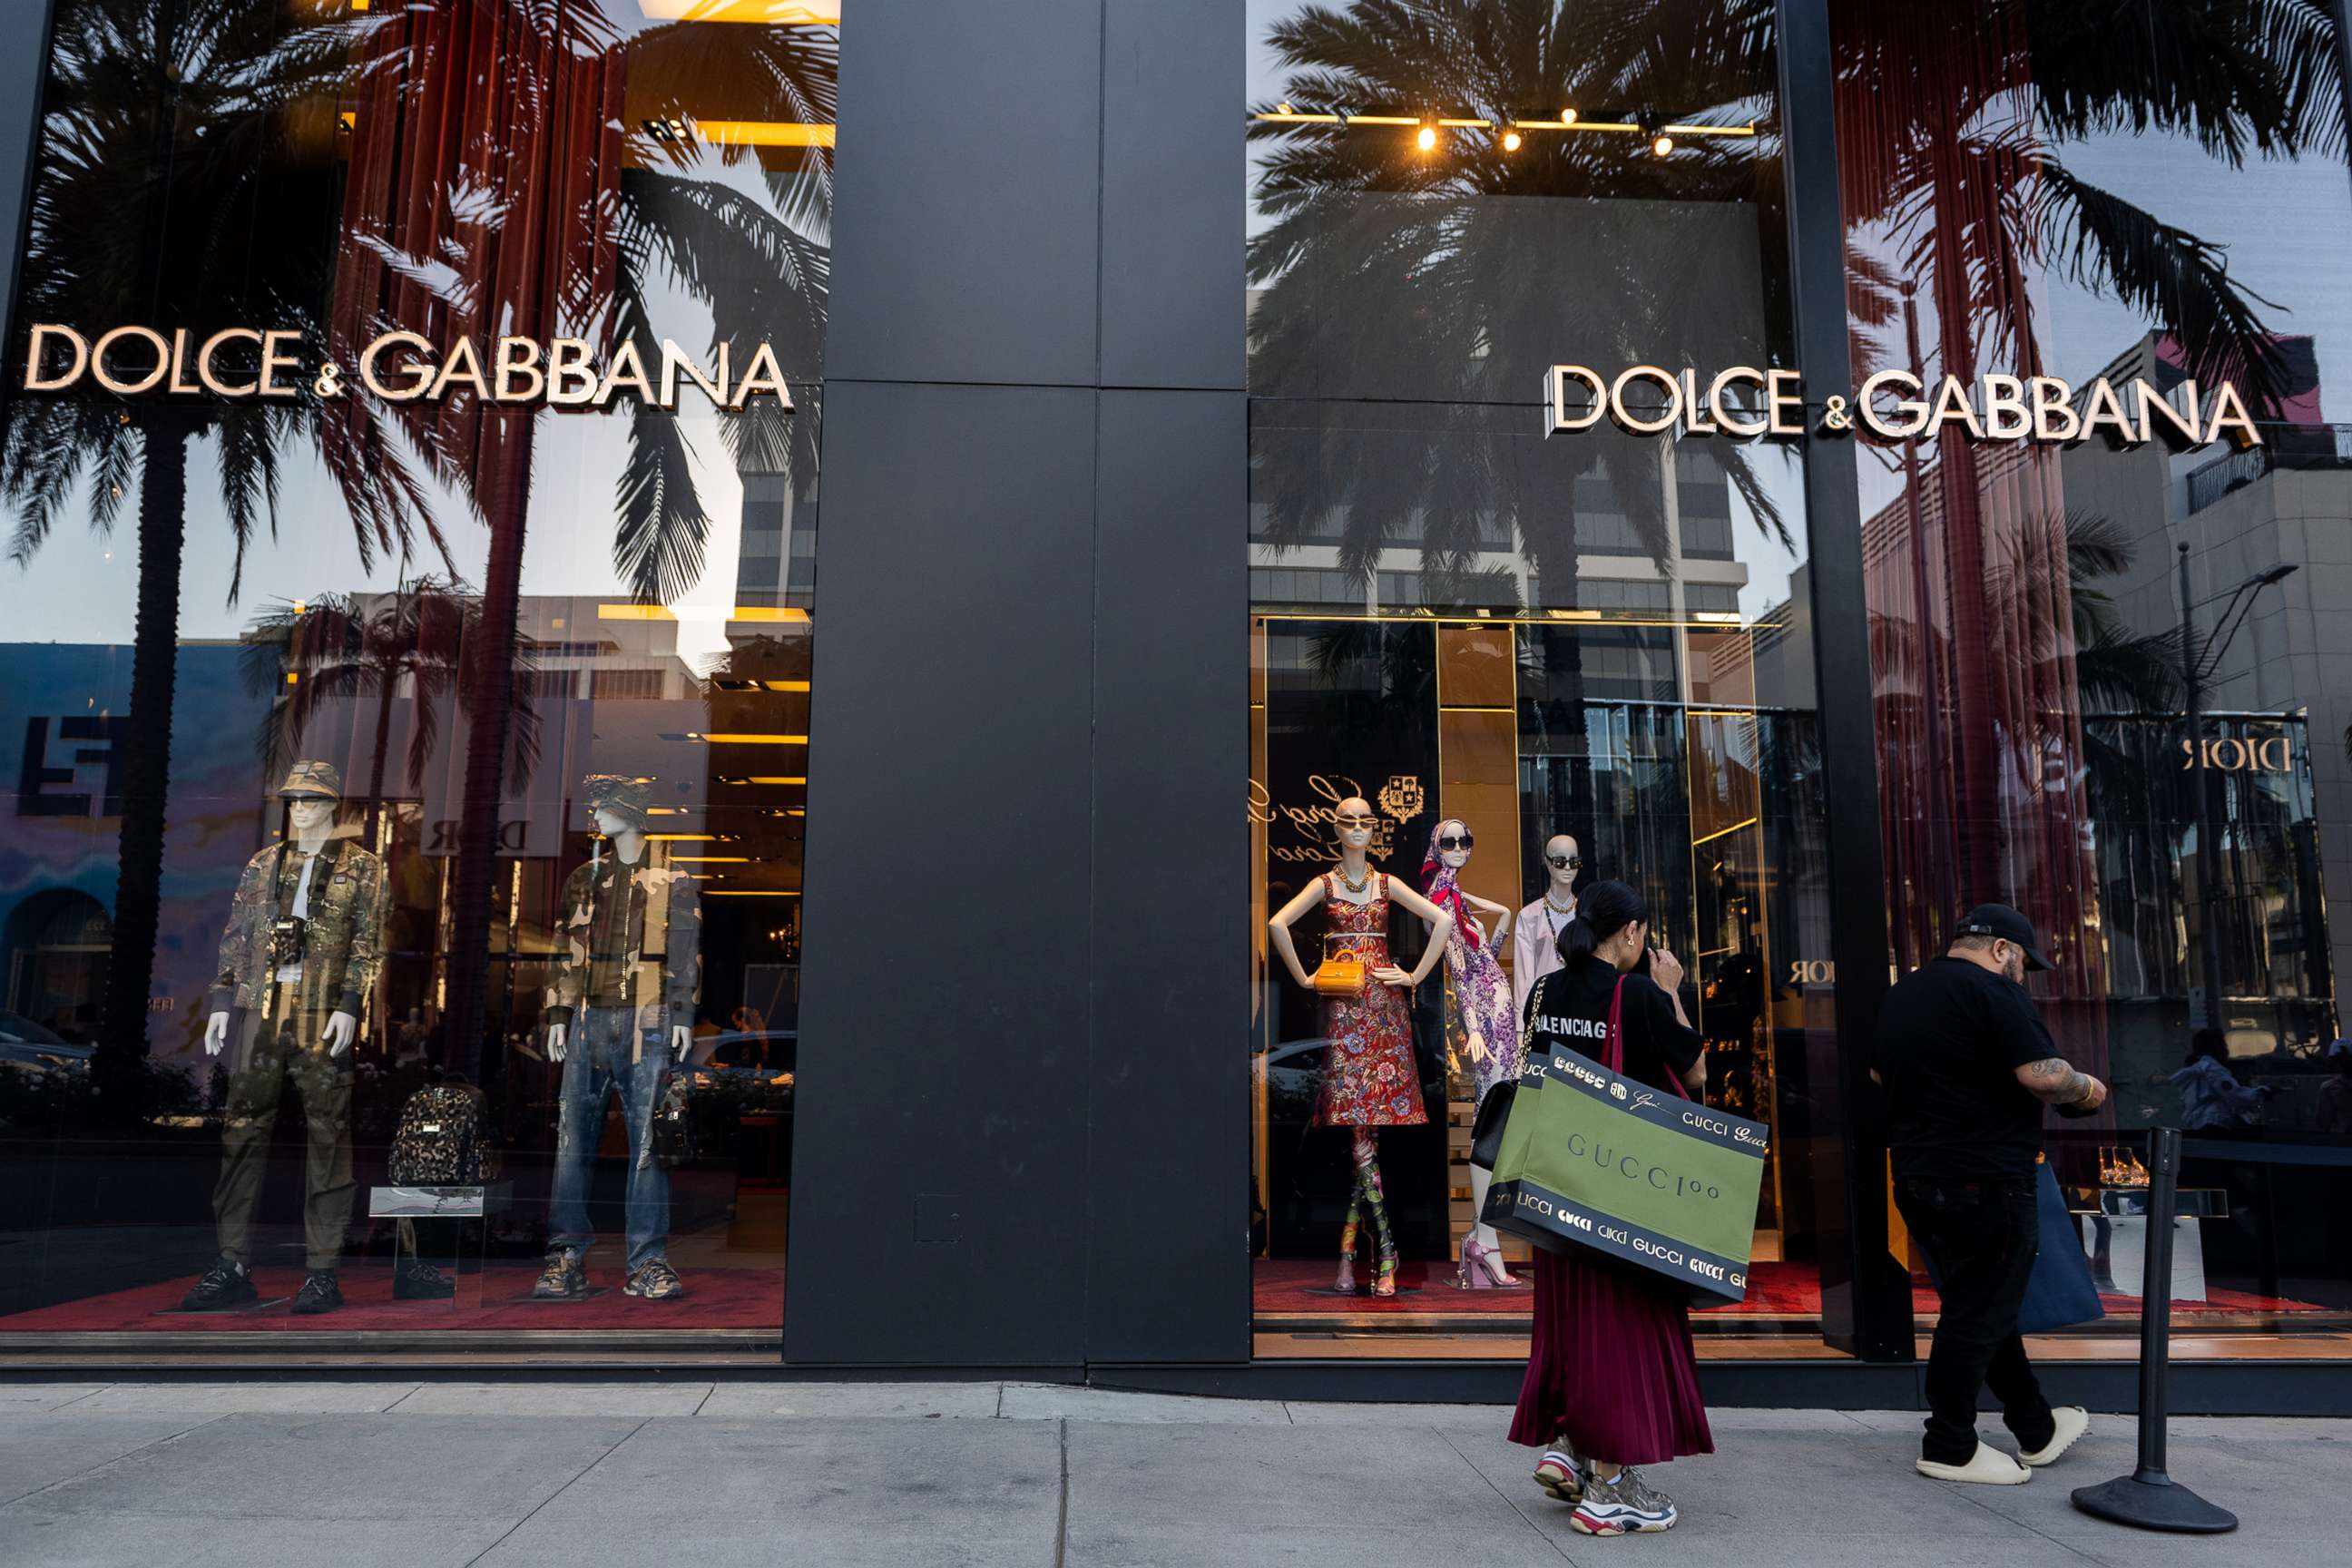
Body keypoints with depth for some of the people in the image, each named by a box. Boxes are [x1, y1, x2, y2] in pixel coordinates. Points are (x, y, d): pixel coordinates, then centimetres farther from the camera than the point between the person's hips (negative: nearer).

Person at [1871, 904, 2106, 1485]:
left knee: (1985, 1305, 19)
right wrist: (2087, 1088, -1)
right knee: (1979, 1314, 1)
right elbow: (2042, 1075, -20)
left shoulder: (1901, 994, 14)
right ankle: (1950, 1448, 8)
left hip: (1917, 1177, 9)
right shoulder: (1992, 991, -12)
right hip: (1987, 1182, -9)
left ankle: (2036, 1429, 32)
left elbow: (1879, 1073, 25)